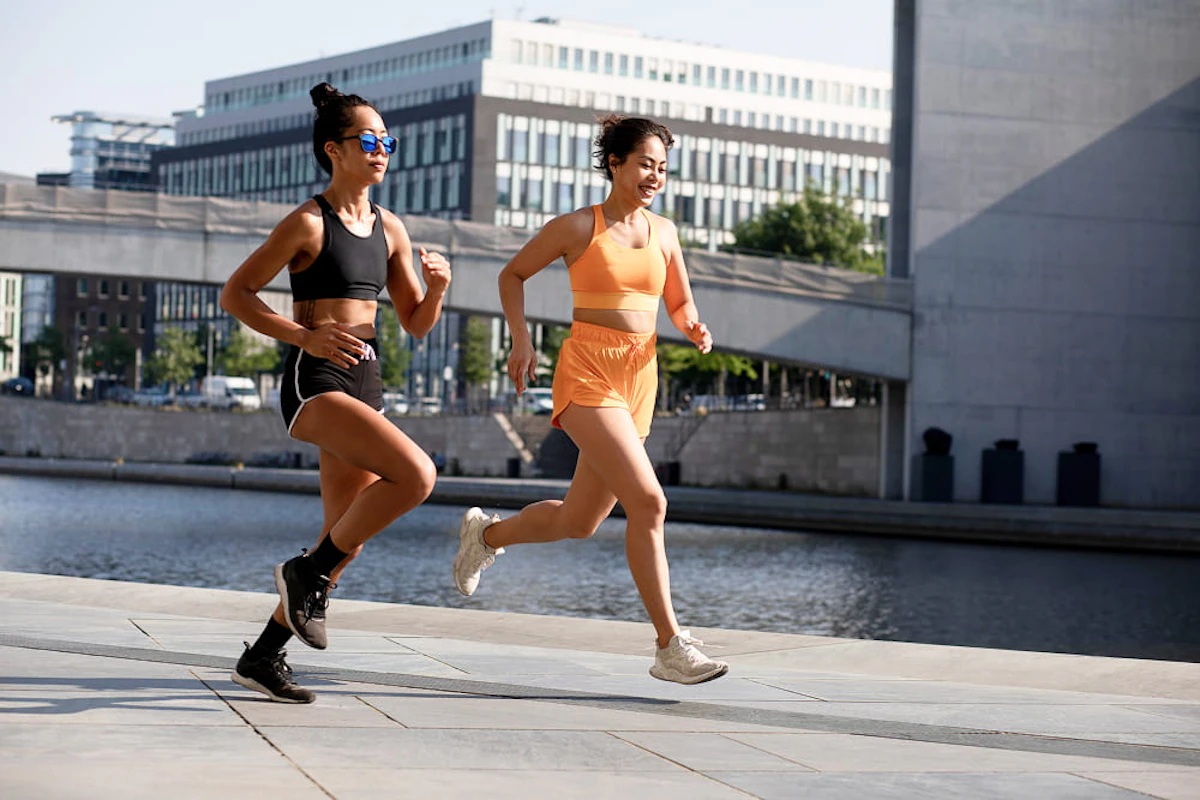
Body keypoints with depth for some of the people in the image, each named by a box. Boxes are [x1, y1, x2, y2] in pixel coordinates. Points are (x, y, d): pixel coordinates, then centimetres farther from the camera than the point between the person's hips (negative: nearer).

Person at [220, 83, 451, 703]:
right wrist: (305, 335, -15)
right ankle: (307, 575, -10)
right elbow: (235, 295, -4)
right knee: (415, 473, -27)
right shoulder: (309, 222, -7)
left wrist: (437, 287, -5)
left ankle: (263, 656, 19)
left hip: (365, 383, 8)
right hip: (315, 379, -8)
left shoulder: (389, 229, 13)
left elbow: (416, 325, 16)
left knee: (346, 540, 7)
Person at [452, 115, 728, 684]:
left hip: (638, 381, 7)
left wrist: (694, 329, -2)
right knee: (647, 501, -21)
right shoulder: (577, 227, -2)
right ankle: (670, 647, -18)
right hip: (587, 375, -6)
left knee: (578, 522, 13)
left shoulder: (663, 232, 11)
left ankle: (486, 534, 43)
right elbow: (512, 274, 10)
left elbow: (680, 304, 21)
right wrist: (520, 341, -3)